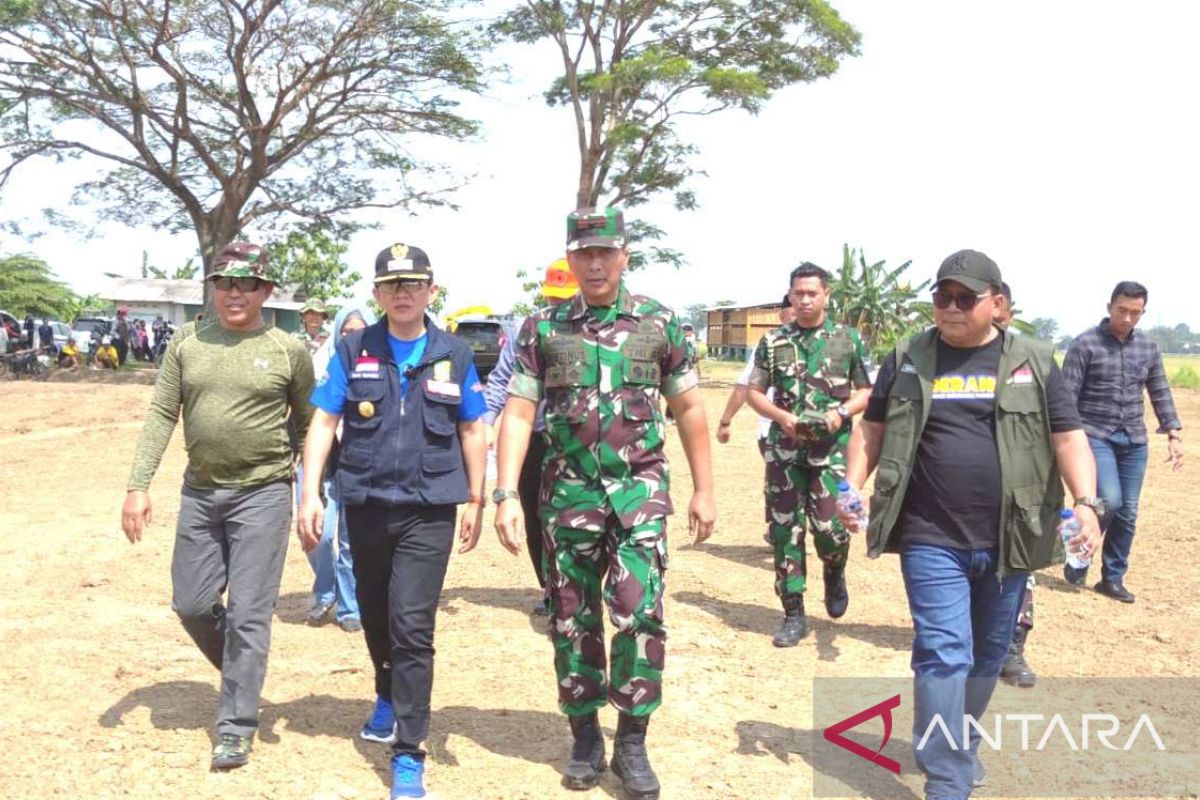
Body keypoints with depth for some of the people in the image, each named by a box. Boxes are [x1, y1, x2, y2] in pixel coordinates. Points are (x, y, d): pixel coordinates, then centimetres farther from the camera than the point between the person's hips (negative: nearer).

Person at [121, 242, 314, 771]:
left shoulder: (288, 350, -3)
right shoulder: (187, 345, 4)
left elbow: (308, 424, 5)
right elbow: (161, 416, 3)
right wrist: (138, 486, -5)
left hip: (262, 494, -4)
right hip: (199, 492, 4)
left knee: (248, 613, -1)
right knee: (192, 605, 10)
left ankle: (235, 728, 11)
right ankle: (242, 676, 37)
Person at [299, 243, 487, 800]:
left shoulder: (455, 355, 3)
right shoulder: (353, 351, 3)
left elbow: (472, 431, 8)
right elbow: (323, 422, 1)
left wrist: (475, 503, 5)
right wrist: (311, 494, -8)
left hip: (429, 509, -2)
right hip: (365, 504, 2)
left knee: (412, 626, -8)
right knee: (374, 616, 18)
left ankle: (408, 755, 1)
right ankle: (388, 697, 47)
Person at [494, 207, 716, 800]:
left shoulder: (659, 322, 2)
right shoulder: (542, 329, 2)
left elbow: (688, 408, 8)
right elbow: (518, 413, -1)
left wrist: (703, 488, 6)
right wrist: (506, 493, -10)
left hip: (639, 490, -1)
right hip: (567, 494, 1)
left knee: (639, 612, -10)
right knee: (571, 620, 8)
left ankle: (632, 743, 8)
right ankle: (585, 739, 25)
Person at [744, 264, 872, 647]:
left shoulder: (849, 339, 4)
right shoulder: (773, 342, 6)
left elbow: (866, 392, 8)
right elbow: (753, 392, 8)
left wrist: (841, 413, -11)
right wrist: (782, 417, -9)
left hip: (830, 450, -1)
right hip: (784, 450, 2)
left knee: (829, 527, -10)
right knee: (784, 531, 2)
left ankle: (834, 574, 26)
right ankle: (793, 615, 13)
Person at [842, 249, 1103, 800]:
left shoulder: (1033, 362, 4)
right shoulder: (907, 359, 4)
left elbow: (1068, 437, 1)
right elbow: (873, 429, 9)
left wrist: (1086, 501, -14)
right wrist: (851, 487, -5)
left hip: (1007, 540, 2)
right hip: (931, 538, -2)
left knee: (987, 654, 16)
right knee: (943, 653, -7)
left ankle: (963, 743, 38)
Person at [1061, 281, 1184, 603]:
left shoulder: (1148, 347, 8)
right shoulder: (1086, 344, -7)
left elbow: (1160, 394, 14)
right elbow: (1067, 396, -9)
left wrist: (1174, 434, 6)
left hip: (1134, 440, 5)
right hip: (1096, 436, -5)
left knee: (1127, 513, 5)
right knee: (1109, 500, -19)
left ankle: (1112, 579, 18)